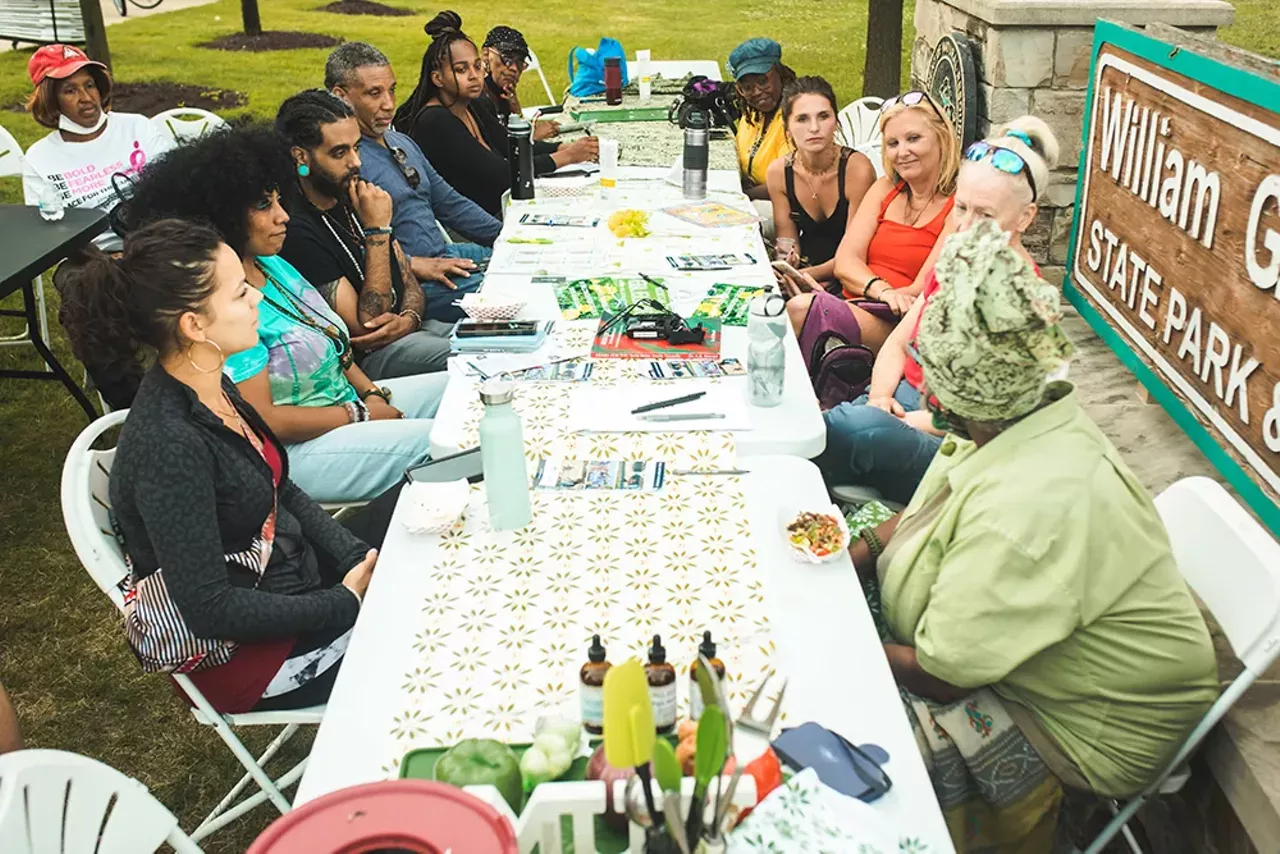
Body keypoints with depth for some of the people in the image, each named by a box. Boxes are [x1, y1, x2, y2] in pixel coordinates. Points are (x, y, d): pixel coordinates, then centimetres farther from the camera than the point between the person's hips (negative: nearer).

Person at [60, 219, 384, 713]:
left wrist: (359, 559, -3)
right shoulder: (168, 446, -30)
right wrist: (346, 602, -19)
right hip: (235, 648, -8)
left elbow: (282, 492, 10)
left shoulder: (211, 389, -3)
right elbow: (210, 609, -26)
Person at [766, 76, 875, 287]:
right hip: (803, 273, 4)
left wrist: (805, 275, -28)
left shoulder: (857, 169, -17)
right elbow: (787, 242, 5)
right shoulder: (778, 172, -4)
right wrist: (787, 263, -19)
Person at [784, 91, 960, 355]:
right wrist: (881, 289, -16)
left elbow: (924, 289, -10)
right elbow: (845, 260, 5)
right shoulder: (885, 189, 18)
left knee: (801, 309, -32)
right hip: (849, 308, 5)